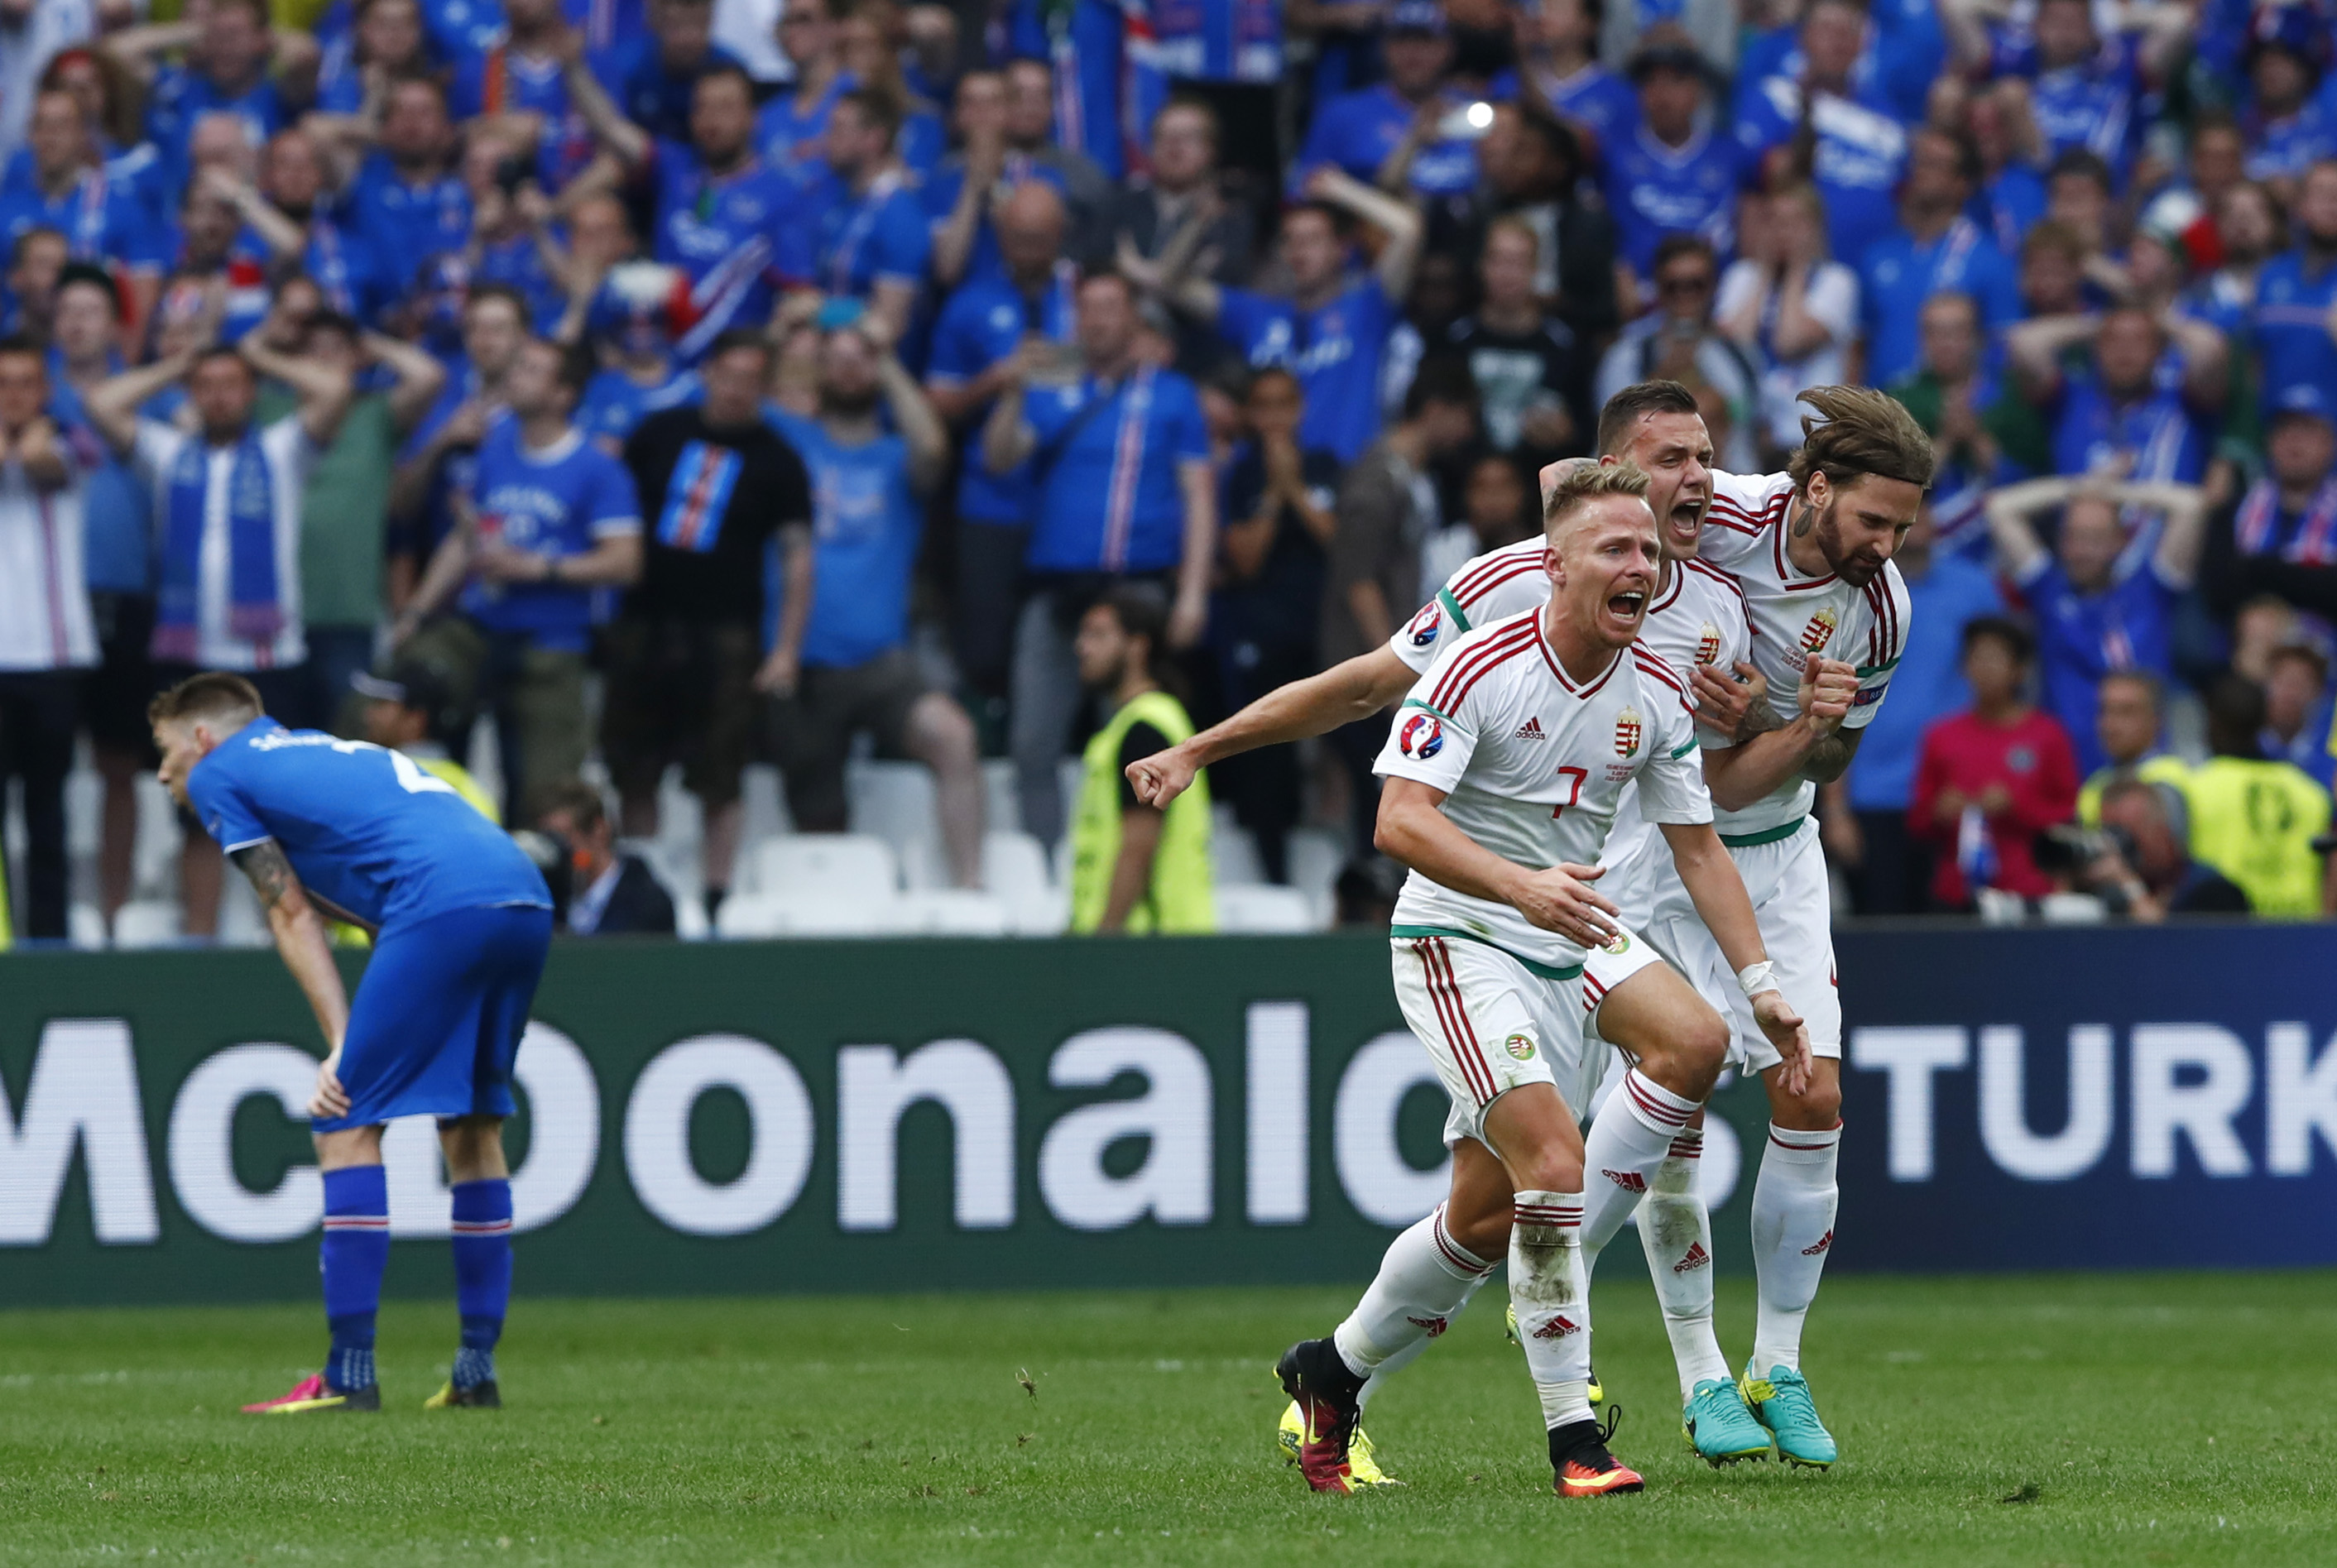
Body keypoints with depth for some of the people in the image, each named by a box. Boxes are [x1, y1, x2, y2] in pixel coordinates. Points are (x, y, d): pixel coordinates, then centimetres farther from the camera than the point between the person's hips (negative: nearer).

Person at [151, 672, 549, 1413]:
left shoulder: (216, 775, 13)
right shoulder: (323, 749, 35)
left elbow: (293, 916, 7)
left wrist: (342, 1046, 5)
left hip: (444, 907, -8)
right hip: (527, 901, 8)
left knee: (347, 1124, -2)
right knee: (474, 1126, 18)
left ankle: (350, 1373, -6)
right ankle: (477, 1372, 18)